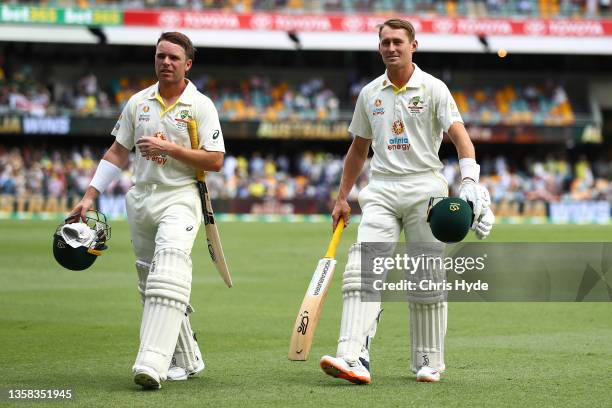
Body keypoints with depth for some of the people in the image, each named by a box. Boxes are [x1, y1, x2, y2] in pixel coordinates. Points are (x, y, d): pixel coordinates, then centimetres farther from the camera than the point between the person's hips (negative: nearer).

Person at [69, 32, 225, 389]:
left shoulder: (201, 106, -2)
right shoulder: (138, 102, 11)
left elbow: (216, 161, -8)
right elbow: (118, 152, 16)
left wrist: (169, 148, -16)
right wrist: (90, 196, 10)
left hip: (180, 198, -6)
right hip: (141, 199, 6)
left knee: (169, 274, -24)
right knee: (149, 282, 8)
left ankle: (153, 364, -35)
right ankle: (187, 360, 20)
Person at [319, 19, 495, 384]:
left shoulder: (433, 88, -1)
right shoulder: (370, 94, 13)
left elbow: (460, 135, -12)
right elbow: (358, 149, 22)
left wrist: (470, 179, -28)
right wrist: (342, 198, 19)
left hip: (425, 188, -3)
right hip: (381, 191, 3)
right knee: (362, 271, -14)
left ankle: (429, 363, 12)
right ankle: (354, 357, -24)